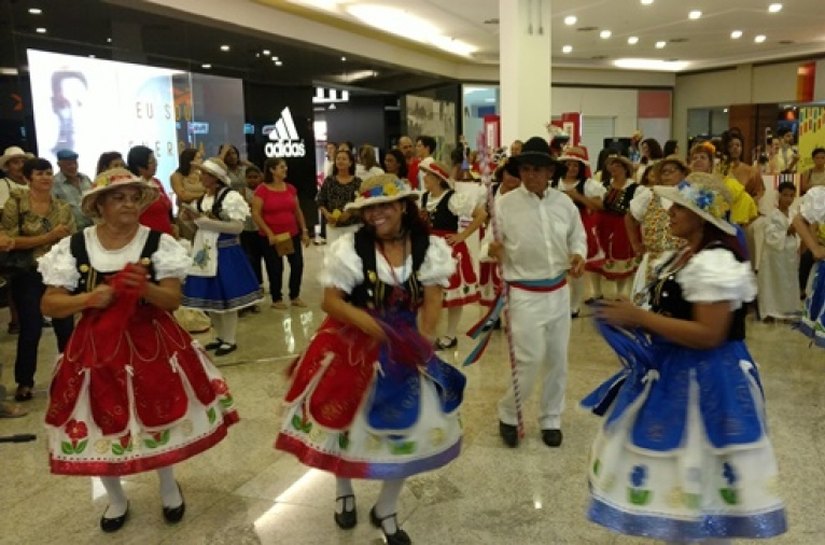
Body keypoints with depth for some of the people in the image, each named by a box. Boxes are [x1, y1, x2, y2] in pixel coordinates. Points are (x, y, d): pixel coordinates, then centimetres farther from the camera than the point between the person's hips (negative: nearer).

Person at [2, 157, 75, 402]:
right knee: (30, 330, 2)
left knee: (66, 328, 8)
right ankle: (24, 382, 20)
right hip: (28, 277, -3)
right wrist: (48, 237, -18)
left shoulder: (63, 208, 6)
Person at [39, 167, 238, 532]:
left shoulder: (159, 243, -7)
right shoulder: (74, 247, -4)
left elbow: (173, 300, -9)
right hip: (97, 347, 1)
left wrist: (146, 289, -29)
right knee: (102, 423, 10)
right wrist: (89, 299, -21)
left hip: (151, 343, -1)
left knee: (159, 415, 11)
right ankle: (116, 499, 37)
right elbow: (49, 305, -3)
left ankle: (168, 486, 39)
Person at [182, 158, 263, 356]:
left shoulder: (231, 196, -12)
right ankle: (220, 336, 26)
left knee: (225, 297, -2)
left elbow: (238, 227, -19)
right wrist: (190, 218, 4)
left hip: (225, 252, -7)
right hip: (205, 252, 8)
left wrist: (209, 221, -22)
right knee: (209, 296, 12)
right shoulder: (201, 198, 10)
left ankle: (230, 340, 9)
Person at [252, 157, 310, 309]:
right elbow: (256, 214, -12)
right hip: (271, 237, -4)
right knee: (275, 268, 6)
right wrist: (269, 233, -17)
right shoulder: (262, 190, -10)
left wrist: (304, 231, 8)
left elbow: (298, 211, 12)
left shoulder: (290, 188, 6)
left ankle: (295, 297, 21)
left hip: (292, 234, 5)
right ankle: (276, 299, 22)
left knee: (298, 264, 3)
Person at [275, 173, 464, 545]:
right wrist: (371, 324, -29)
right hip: (353, 346, -2)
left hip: (405, 348, 2)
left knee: (409, 428, 7)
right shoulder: (351, 247, -13)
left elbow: (433, 300, -9)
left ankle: (385, 511, 32)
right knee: (347, 419, 13)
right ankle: (344, 490, 46)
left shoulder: (429, 248, -6)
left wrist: (422, 341, -24)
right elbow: (331, 301, -15)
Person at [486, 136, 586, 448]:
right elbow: (489, 242, -9)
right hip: (524, 294, -4)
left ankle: (550, 419, 31)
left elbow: (577, 237, 12)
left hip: (559, 292, 5)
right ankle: (508, 414, 19)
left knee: (557, 359, 12)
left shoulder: (564, 203, 1)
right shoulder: (505, 204, -9)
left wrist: (578, 255, -8)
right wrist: (492, 250, -32)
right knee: (530, 360, -7)